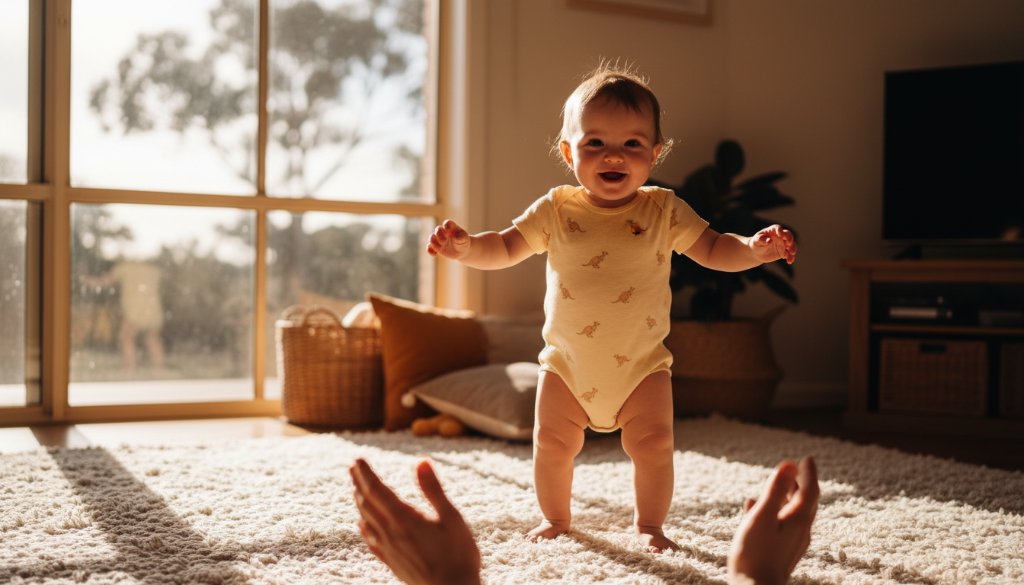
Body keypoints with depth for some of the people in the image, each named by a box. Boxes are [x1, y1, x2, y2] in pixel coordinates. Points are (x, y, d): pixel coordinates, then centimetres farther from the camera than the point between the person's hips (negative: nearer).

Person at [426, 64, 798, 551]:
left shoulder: (664, 211, -7)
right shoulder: (555, 210, -6)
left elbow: (713, 250, -3)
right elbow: (506, 248, -2)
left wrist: (754, 248, -23)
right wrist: (466, 248, -22)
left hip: (641, 364, 0)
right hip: (567, 362, 1)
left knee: (653, 444, -4)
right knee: (552, 442, 3)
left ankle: (648, 525, 17)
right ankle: (555, 518, 26)